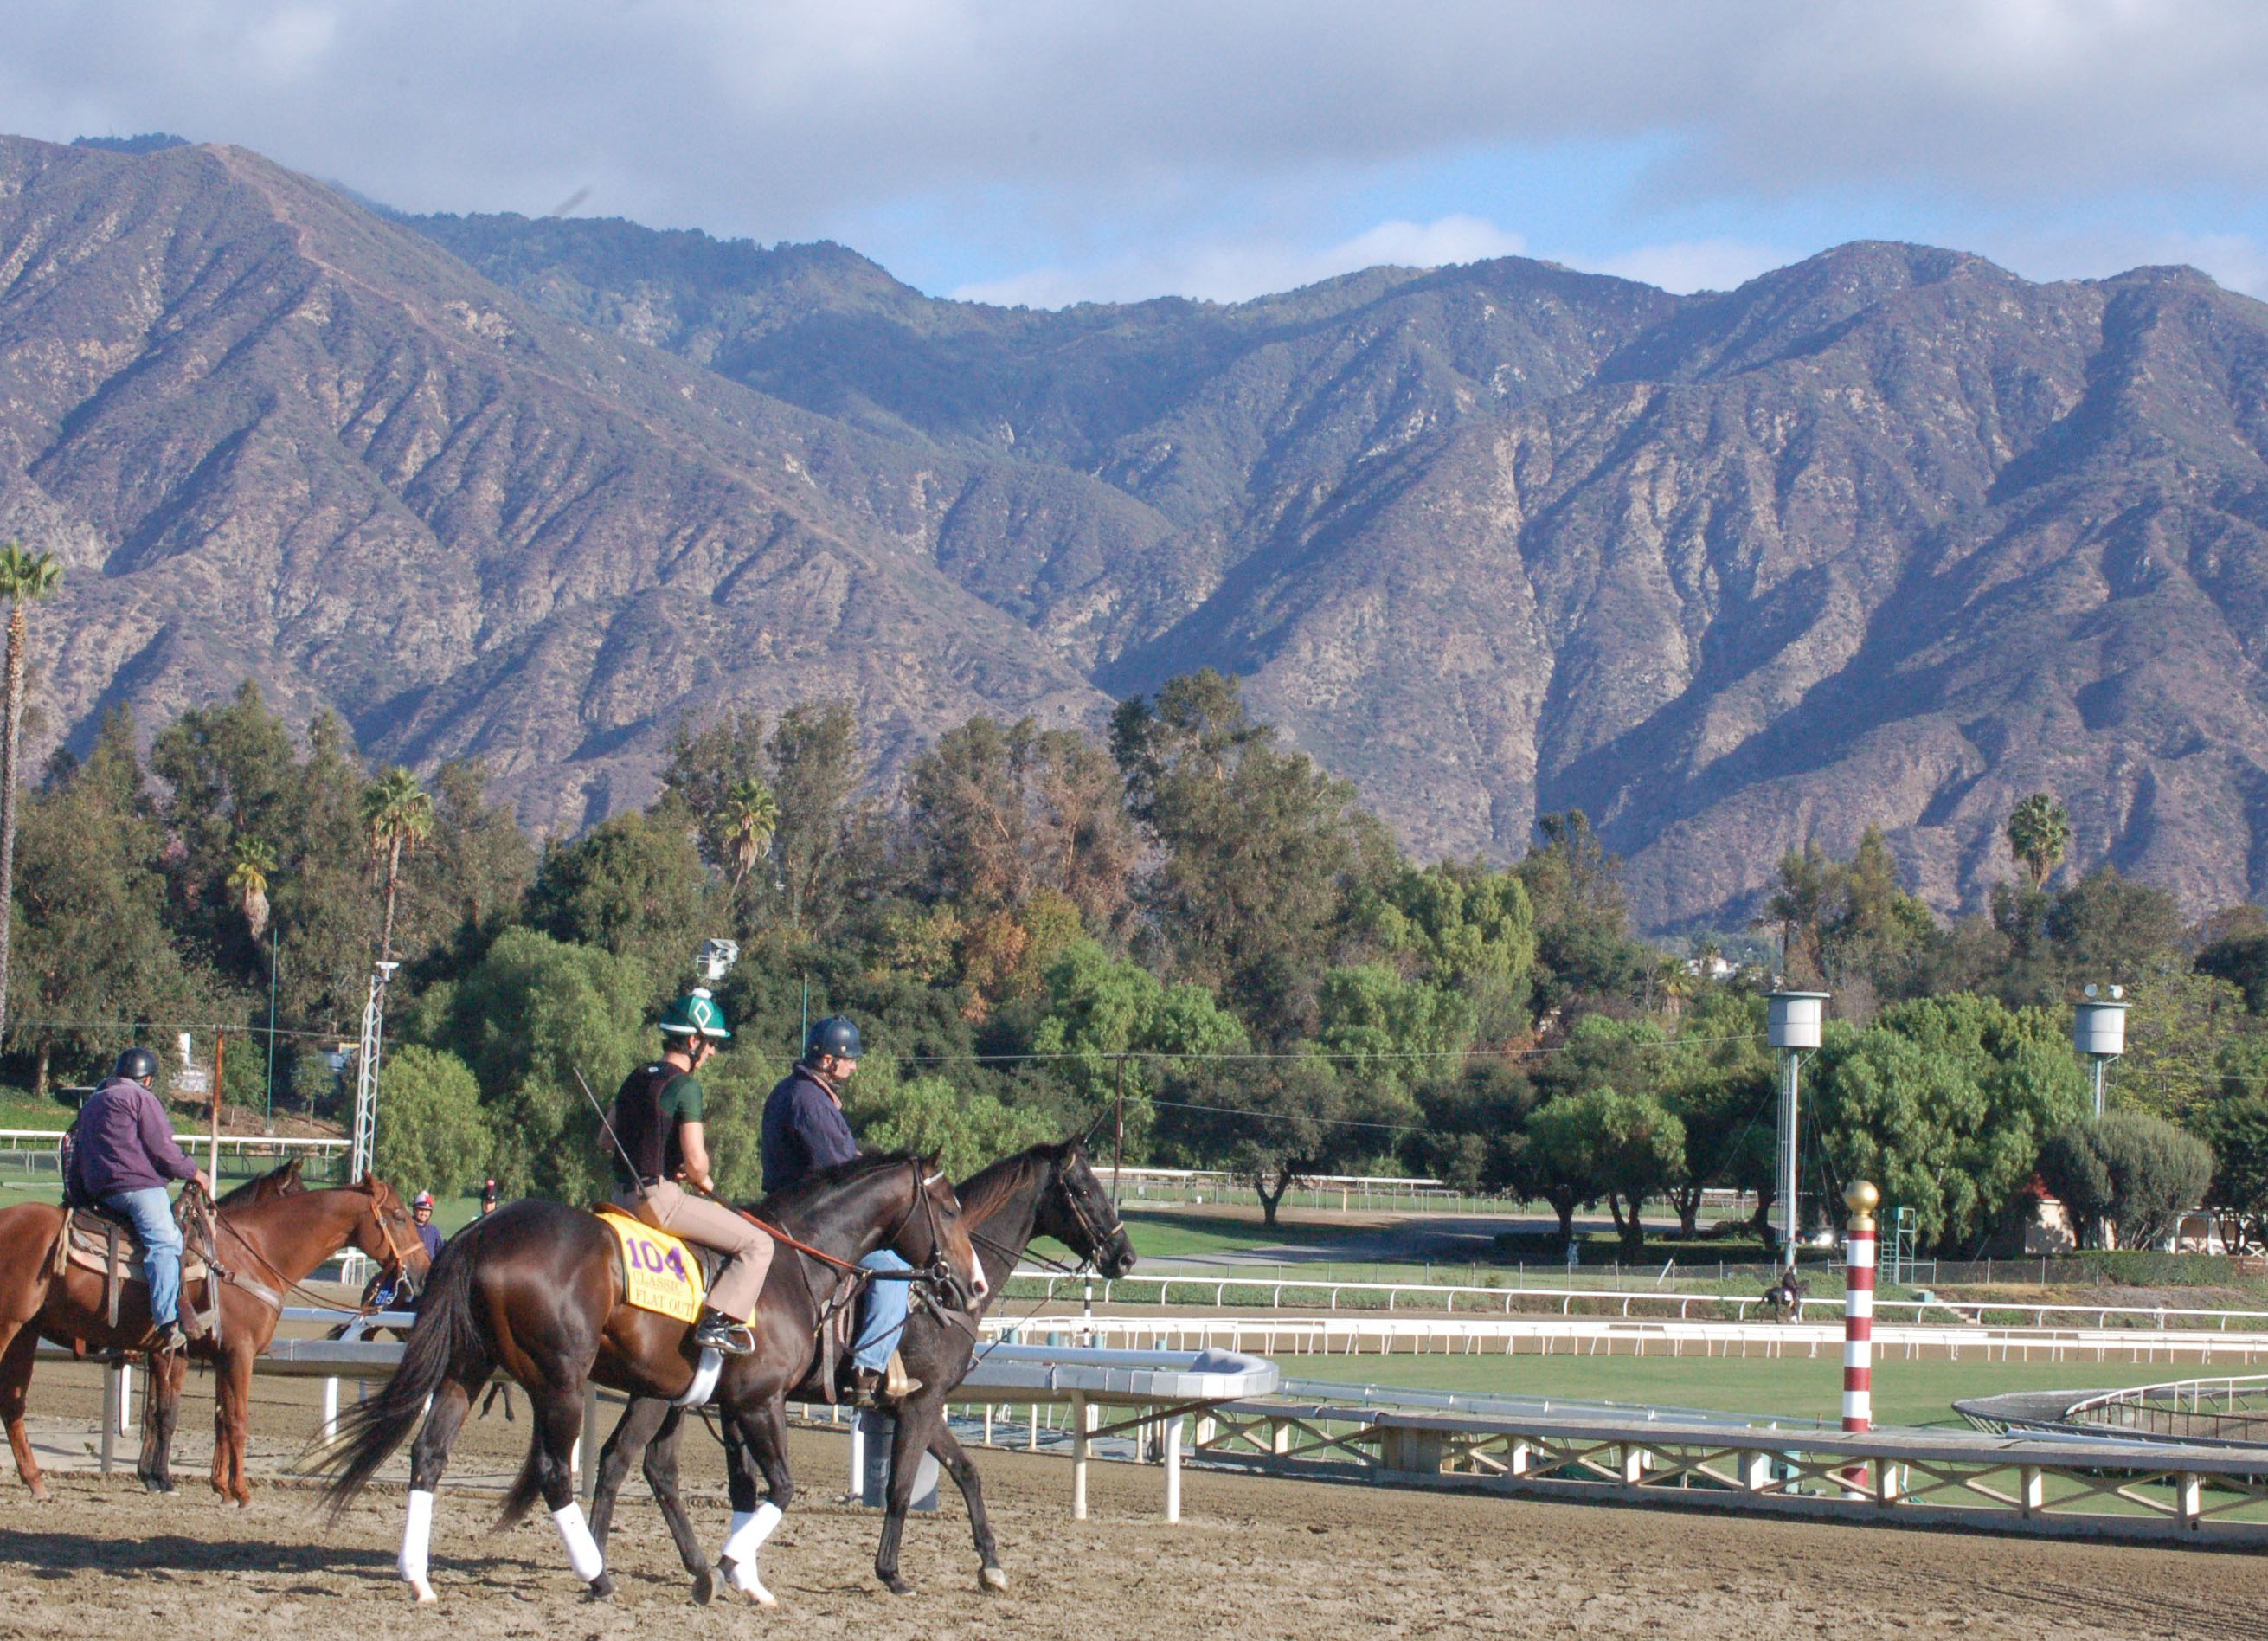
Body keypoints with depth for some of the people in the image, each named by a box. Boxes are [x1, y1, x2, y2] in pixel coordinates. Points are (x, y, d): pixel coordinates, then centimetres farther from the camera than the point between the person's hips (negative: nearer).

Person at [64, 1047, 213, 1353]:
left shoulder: (91, 1104, 26)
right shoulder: (140, 1097, 2)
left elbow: (77, 1162, 29)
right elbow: (162, 1149, -3)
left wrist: (77, 1196, 35)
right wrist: (194, 1173, 9)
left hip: (98, 1191, 9)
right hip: (139, 1184, -9)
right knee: (164, 1242, -20)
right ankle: (168, 1323, -41)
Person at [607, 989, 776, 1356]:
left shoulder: (636, 1079, 12)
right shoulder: (685, 1086, -13)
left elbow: (607, 1139, 21)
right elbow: (696, 1163, -19)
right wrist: (703, 1181, 2)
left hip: (624, 1196, 9)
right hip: (660, 1197, -9)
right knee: (756, 1244, -6)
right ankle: (717, 1323, -20)